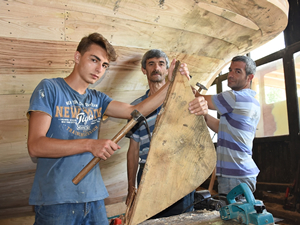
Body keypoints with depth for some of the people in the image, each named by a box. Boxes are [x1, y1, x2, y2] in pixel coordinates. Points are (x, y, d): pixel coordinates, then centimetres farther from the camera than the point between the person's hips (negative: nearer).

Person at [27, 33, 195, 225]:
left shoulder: (97, 99, 10)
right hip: (55, 199, -4)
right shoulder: (49, 88, -6)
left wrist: (171, 83, -6)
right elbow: (35, 146, -15)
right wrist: (89, 145, -25)